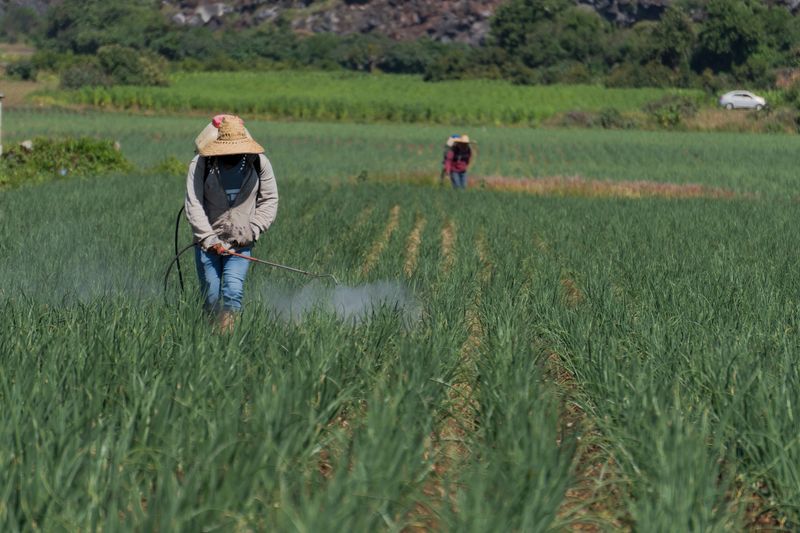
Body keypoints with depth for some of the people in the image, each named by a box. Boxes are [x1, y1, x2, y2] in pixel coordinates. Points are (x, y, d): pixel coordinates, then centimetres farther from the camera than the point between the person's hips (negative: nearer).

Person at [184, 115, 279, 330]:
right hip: (208, 241, 0)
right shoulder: (200, 164, -9)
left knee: (233, 292, -16)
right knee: (211, 296, 3)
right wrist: (209, 239, -19)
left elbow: (269, 201, 3)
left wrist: (252, 231, -8)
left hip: (240, 242, 0)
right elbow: (194, 205, -11)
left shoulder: (258, 162, -4)